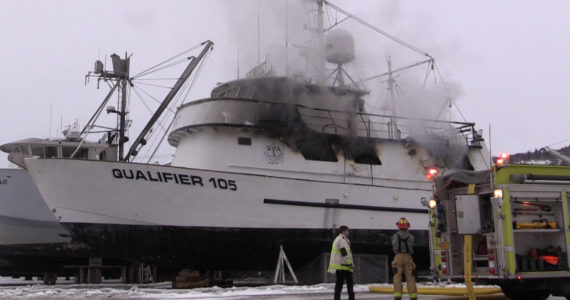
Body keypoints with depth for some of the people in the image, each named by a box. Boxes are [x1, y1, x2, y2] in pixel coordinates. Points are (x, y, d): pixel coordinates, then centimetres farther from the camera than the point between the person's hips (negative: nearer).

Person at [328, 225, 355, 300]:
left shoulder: (337, 239, 21)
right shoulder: (342, 240, -12)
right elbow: (345, 253, -19)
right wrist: (350, 264, -16)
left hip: (338, 266, 10)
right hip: (343, 266, -10)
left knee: (339, 282, 10)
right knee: (349, 282, -4)